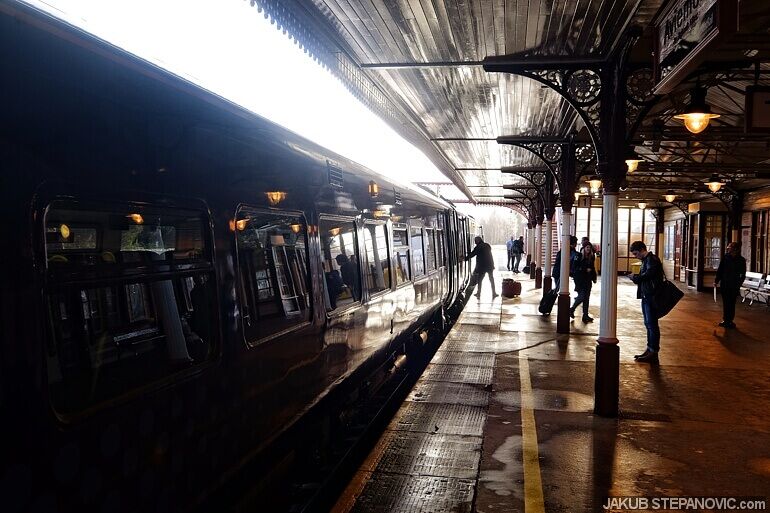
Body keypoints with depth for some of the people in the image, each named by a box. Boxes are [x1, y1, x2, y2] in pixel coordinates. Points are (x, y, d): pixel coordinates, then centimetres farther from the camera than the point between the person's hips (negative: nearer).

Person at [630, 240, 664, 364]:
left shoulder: (652, 259, -13)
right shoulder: (646, 260, 17)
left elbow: (648, 275, -24)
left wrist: (634, 277, -10)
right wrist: (636, 277, -5)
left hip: (651, 297, -10)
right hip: (646, 296, 10)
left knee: (652, 324, -5)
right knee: (648, 324, 15)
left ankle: (653, 353, -1)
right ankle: (649, 350, 22)